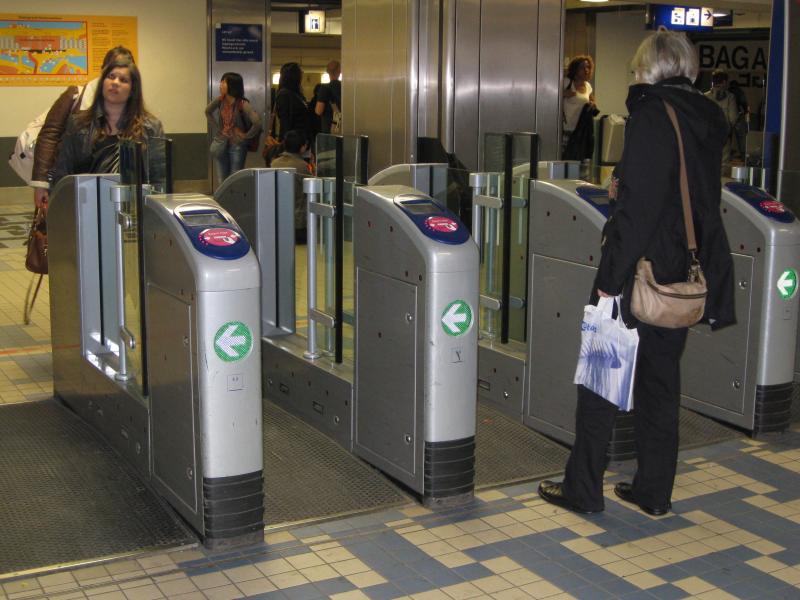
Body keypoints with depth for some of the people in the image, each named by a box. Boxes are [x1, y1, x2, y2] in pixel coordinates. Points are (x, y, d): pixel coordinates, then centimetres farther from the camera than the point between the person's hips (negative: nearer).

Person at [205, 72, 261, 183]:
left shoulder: (242, 104, -18)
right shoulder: (220, 100, -3)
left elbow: (257, 123, -28)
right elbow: (208, 112, 18)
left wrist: (246, 136, -15)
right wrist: (216, 128, 10)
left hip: (237, 146, -5)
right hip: (220, 144, 5)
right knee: (222, 182, 10)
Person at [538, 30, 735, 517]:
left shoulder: (651, 115, -15)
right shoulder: (709, 119, 9)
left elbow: (636, 205, -20)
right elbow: (706, 199, 15)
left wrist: (611, 279, -17)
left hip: (641, 272, -7)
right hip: (685, 275, 7)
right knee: (661, 377, 14)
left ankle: (583, 489, 12)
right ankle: (655, 490, 22)